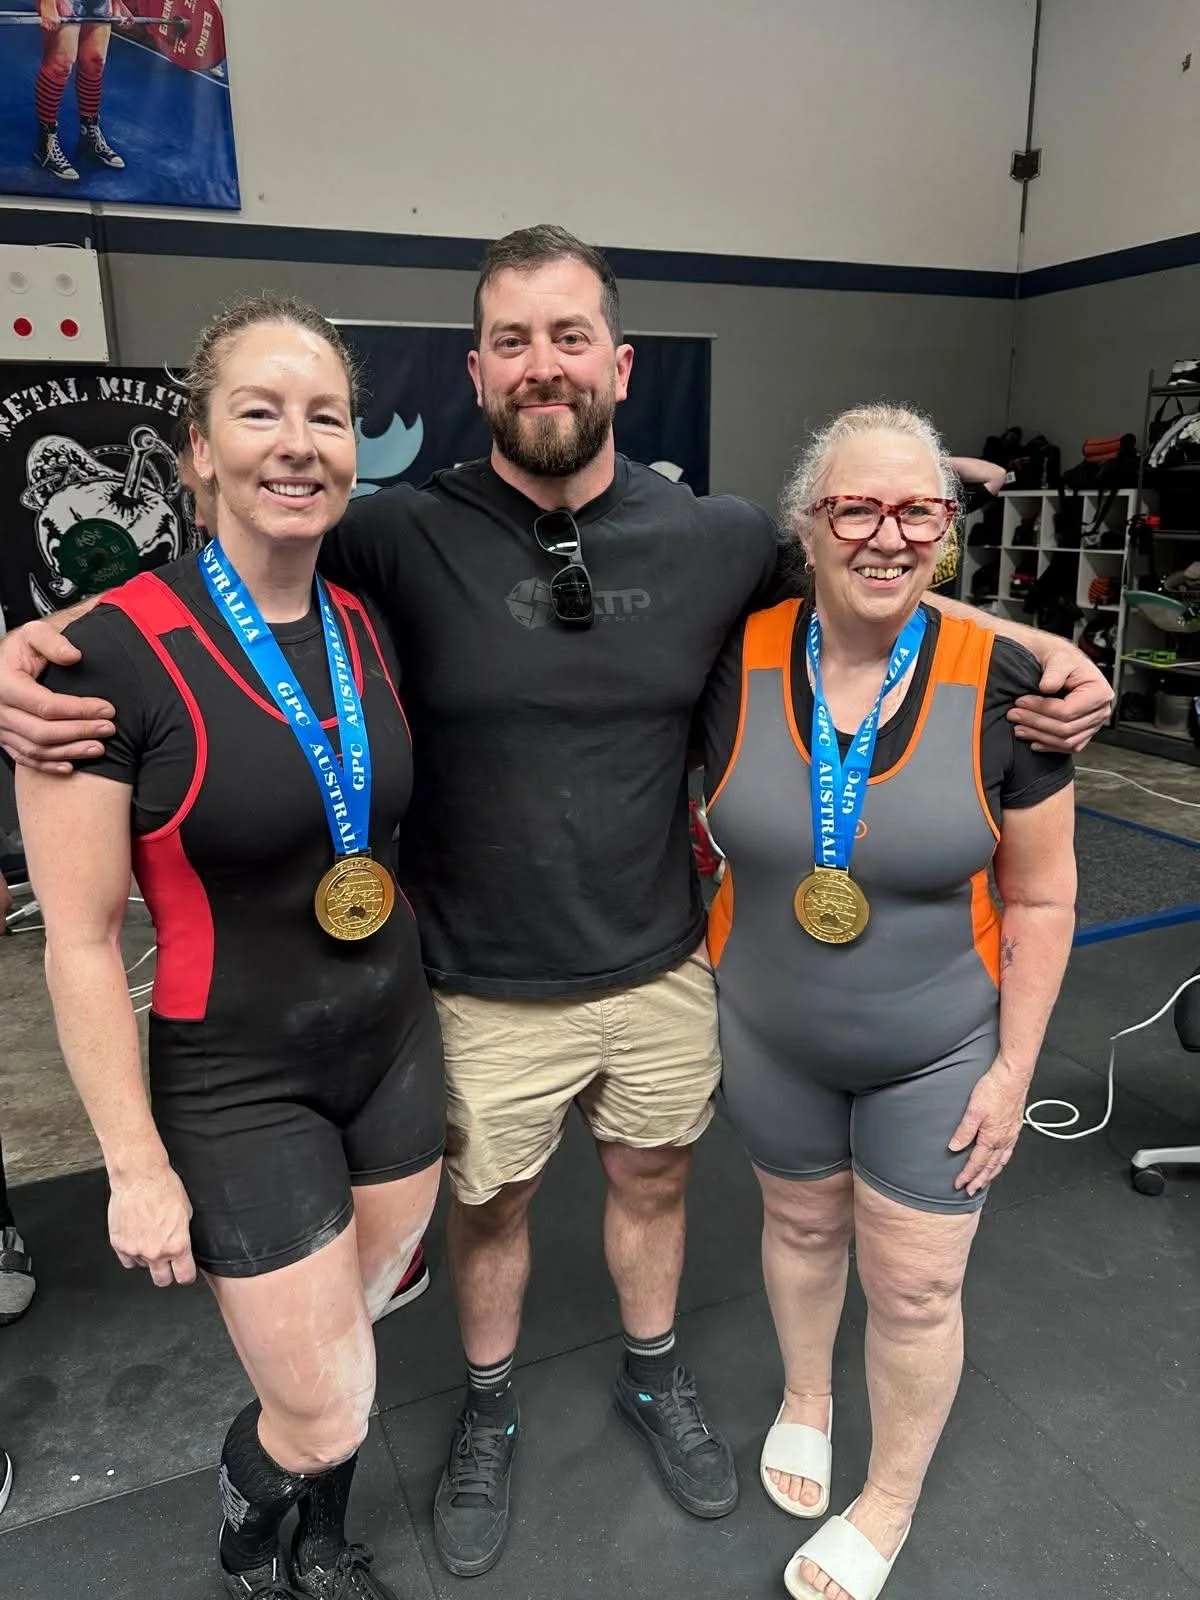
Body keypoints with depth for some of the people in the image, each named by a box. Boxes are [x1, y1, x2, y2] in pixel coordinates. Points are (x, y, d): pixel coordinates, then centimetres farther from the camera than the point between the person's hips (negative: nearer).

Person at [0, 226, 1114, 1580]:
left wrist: (1044, 656, -6)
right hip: (486, 993, -2)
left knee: (652, 1180, 25)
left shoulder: (717, 539, -7)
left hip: (663, 972, 3)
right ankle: (488, 1411, 54)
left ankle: (654, 1379, 57)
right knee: (488, 1208, 22)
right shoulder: (402, 537, -15)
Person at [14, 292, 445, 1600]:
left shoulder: (366, 631, -1)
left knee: (347, 1340, 23)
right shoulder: (113, 650, -19)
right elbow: (78, 938, -15)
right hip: (238, 1086, -5)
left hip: (396, 1048, 5)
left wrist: (426, 1018, 14)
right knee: (323, 1415, 8)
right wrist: (136, 1167, -11)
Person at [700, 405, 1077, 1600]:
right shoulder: (739, 661, -15)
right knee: (800, 1224, 24)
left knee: (914, 1287, 11)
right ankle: (803, 1398, 55)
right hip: (770, 1034, 2)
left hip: (939, 1048, -1)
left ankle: (889, 1504, 41)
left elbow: (1039, 897, -8)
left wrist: (1014, 1066, -7)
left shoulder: (999, 685, -17)